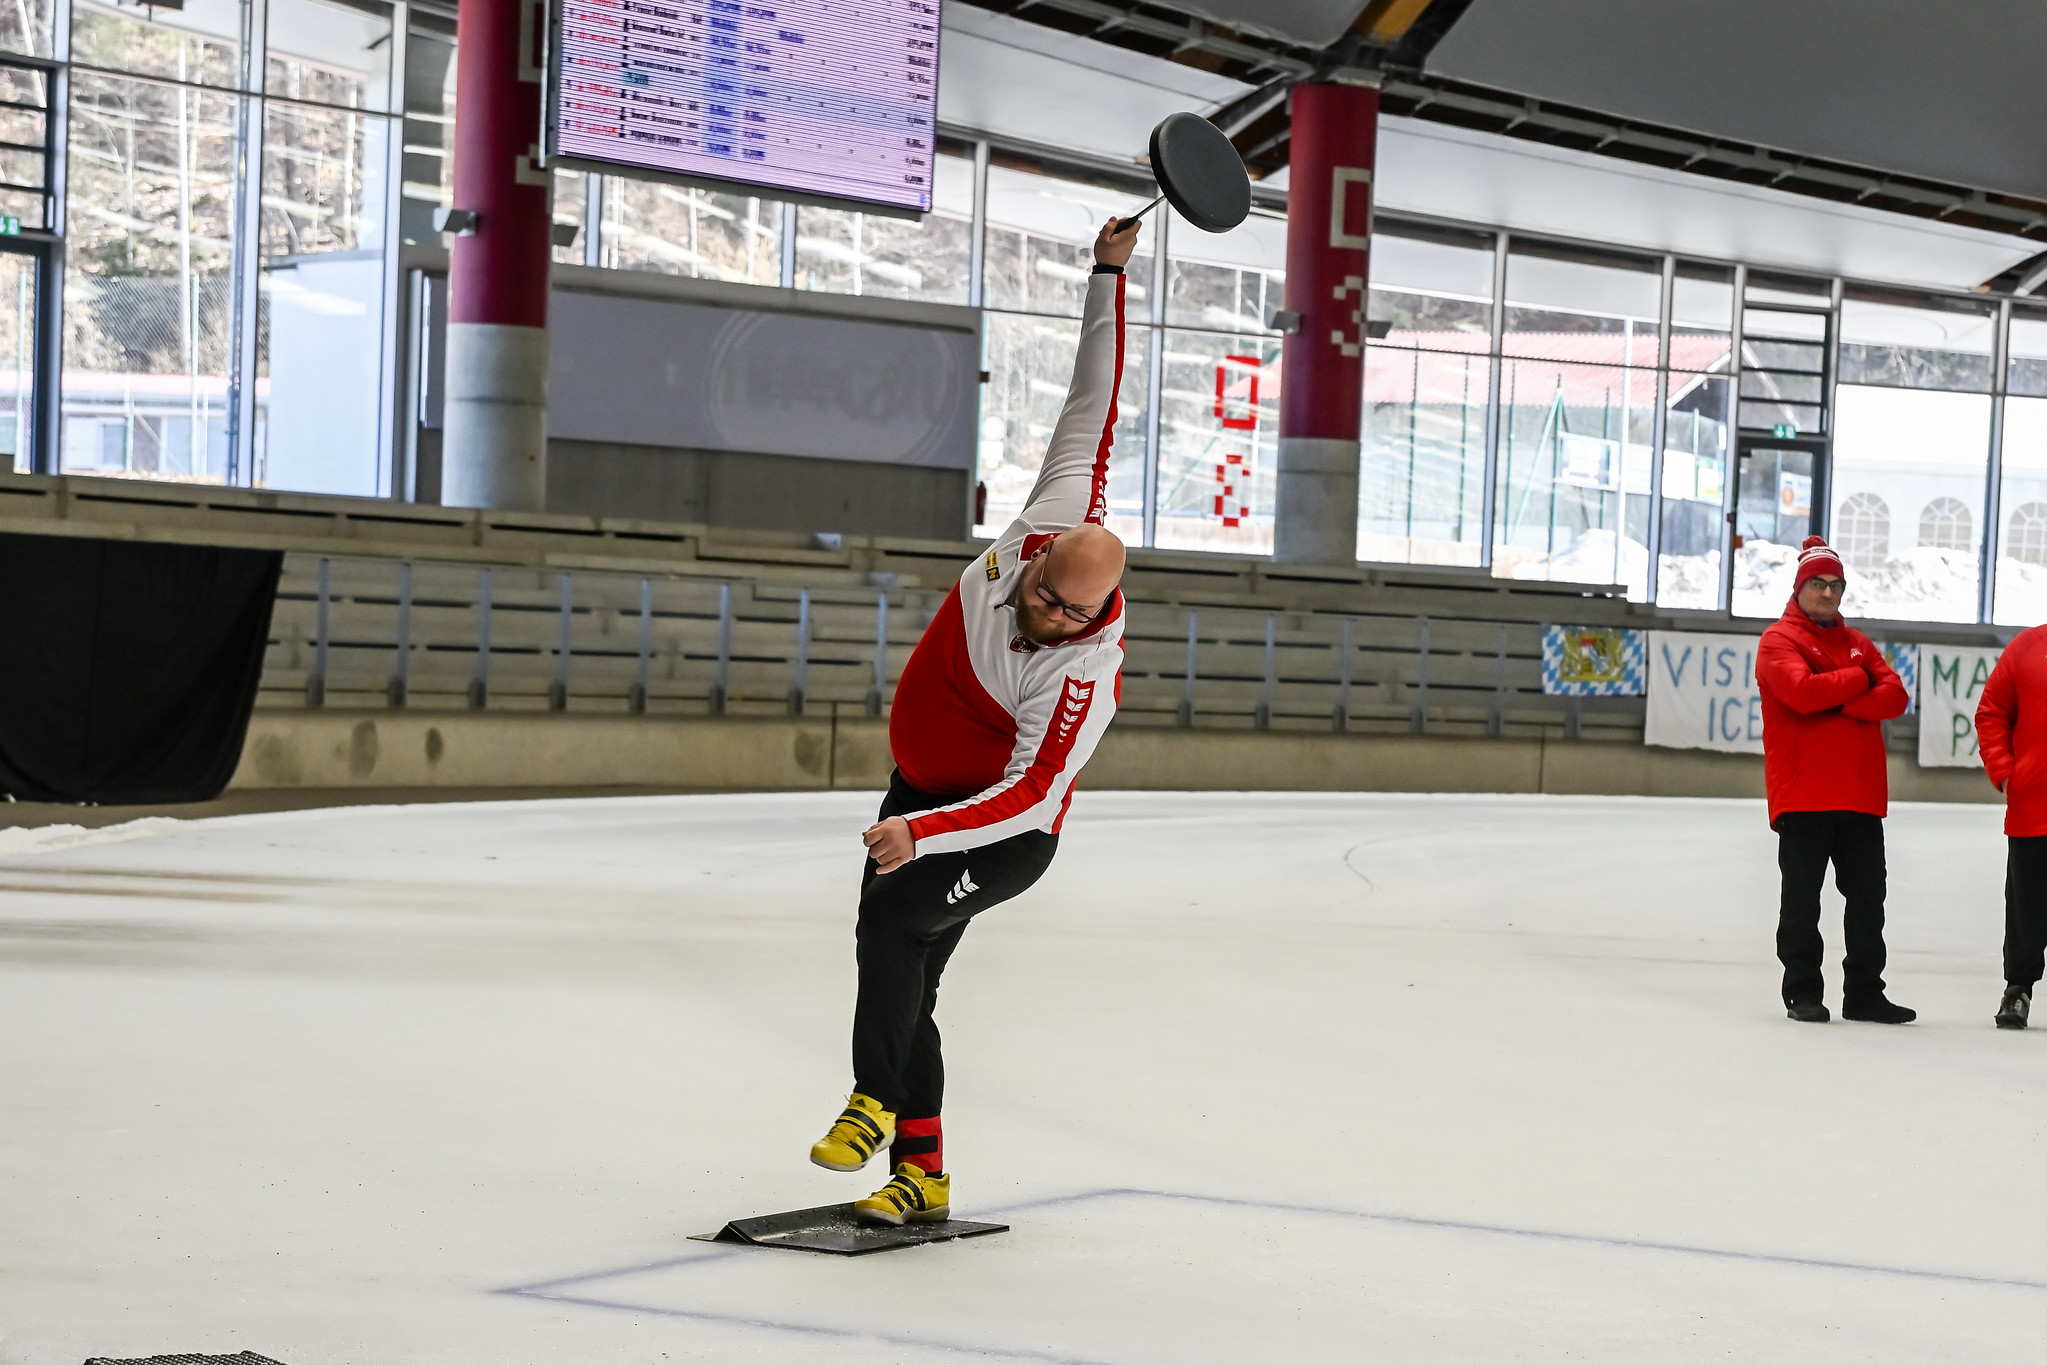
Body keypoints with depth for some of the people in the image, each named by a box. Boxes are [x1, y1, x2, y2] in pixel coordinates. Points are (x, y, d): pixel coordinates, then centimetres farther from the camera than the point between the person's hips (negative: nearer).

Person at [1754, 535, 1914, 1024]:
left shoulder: (1858, 644, 18)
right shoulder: (1779, 640, -1)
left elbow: (1895, 698, 3)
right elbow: (1803, 691, -19)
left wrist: (1839, 705, -13)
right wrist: (1858, 681, -5)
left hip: (1861, 796, 6)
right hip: (1802, 795, -6)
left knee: (1867, 897, 7)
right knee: (1802, 897, -1)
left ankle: (1864, 993, 14)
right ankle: (1802, 993, 6)